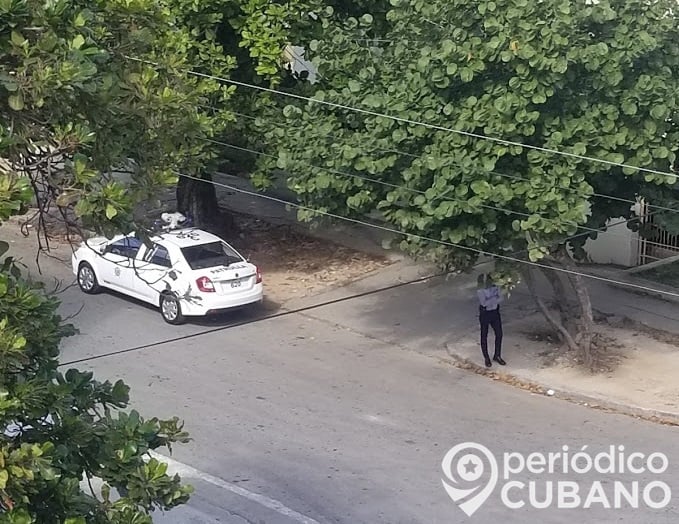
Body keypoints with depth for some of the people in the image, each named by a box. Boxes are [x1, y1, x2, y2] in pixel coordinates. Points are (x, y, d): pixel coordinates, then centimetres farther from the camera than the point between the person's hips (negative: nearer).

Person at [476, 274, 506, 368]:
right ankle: (486, 358, 17)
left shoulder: (495, 288, -1)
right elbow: (484, 303, -26)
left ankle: (497, 356, 23)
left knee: (499, 334, 7)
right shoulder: (480, 291, -14)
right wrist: (494, 298, -19)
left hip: (495, 312, 5)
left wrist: (489, 301, -22)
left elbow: (500, 298, -12)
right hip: (485, 314, -4)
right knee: (484, 336, 5)